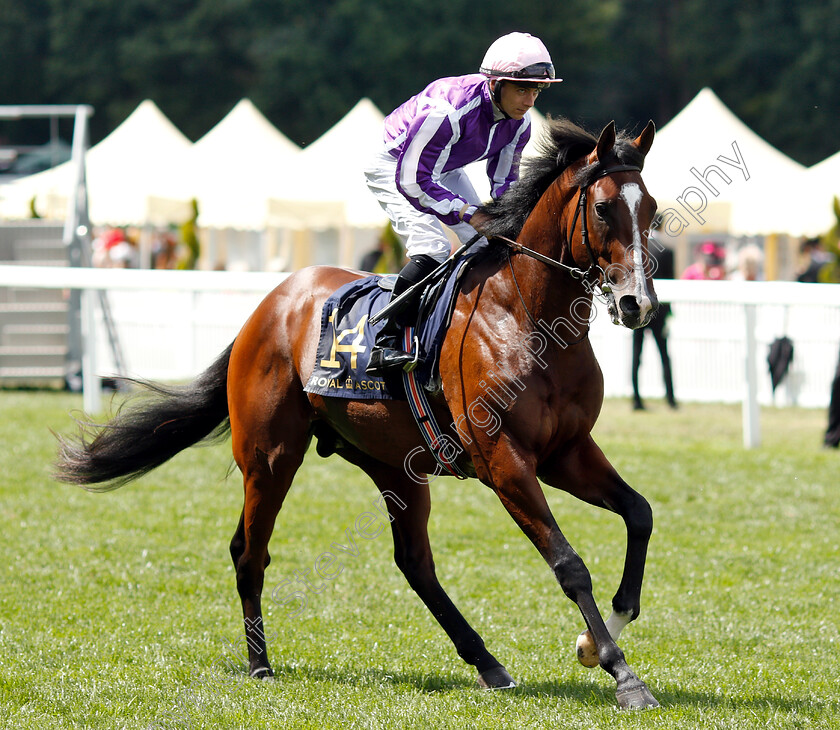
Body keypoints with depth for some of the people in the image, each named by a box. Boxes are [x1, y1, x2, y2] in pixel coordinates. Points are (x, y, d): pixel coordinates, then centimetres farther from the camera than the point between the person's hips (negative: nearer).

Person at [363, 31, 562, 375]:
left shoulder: (519, 122, -14)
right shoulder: (450, 110, -39)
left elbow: (504, 182, 1)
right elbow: (413, 180, -35)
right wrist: (468, 213, -38)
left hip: (444, 169, 8)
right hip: (394, 165, -8)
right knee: (432, 248, -26)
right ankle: (386, 345, -23)